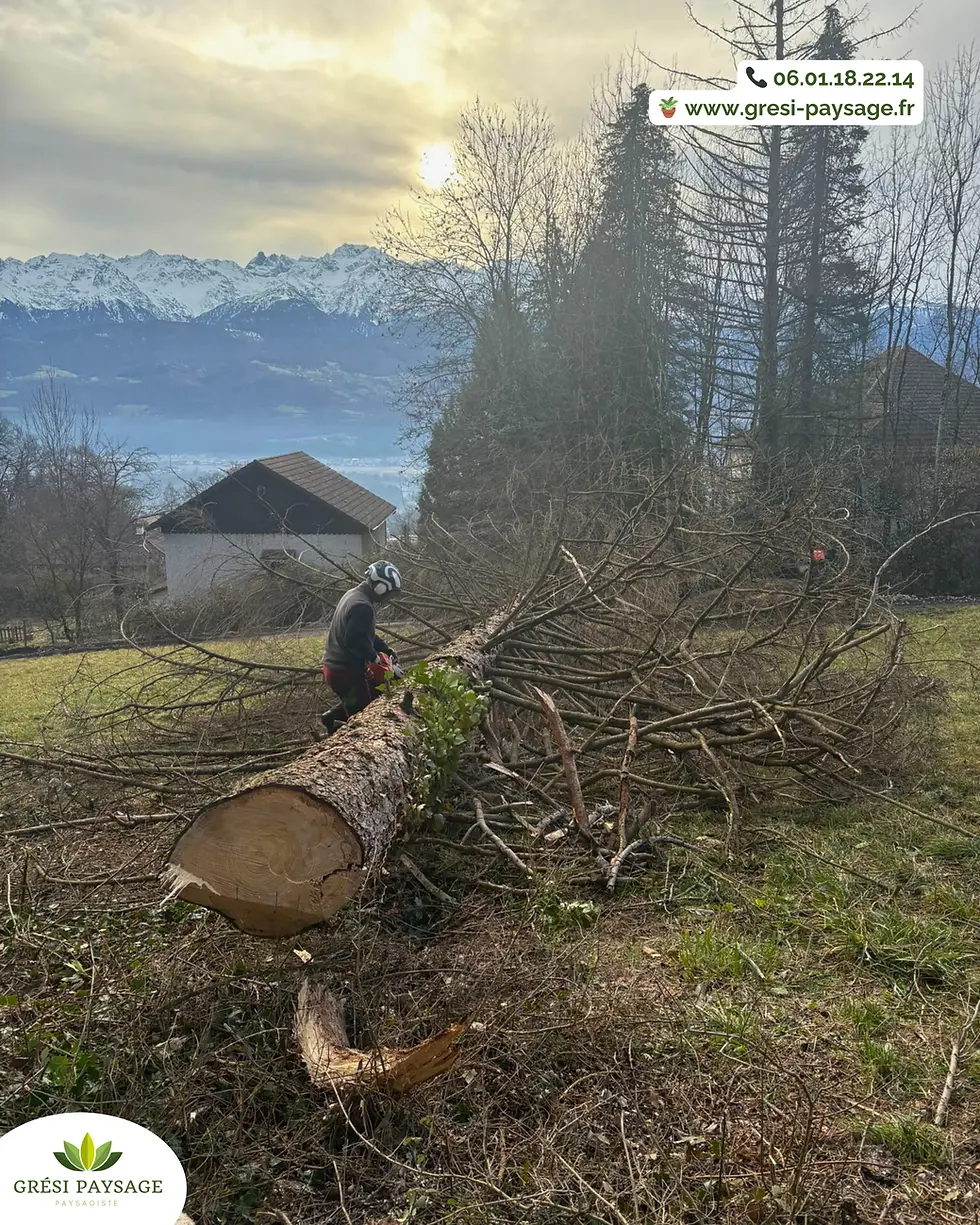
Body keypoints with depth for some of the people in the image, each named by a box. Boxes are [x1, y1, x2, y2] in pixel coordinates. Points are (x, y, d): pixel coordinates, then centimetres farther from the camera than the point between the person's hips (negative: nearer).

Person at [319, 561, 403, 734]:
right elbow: (356, 641, -32)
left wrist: (386, 649, 11)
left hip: (335, 666, 10)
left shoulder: (354, 595, 12)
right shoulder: (362, 606, -22)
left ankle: (332, 717, 21)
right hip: (346, 671, -10)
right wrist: (376, 658, -21)